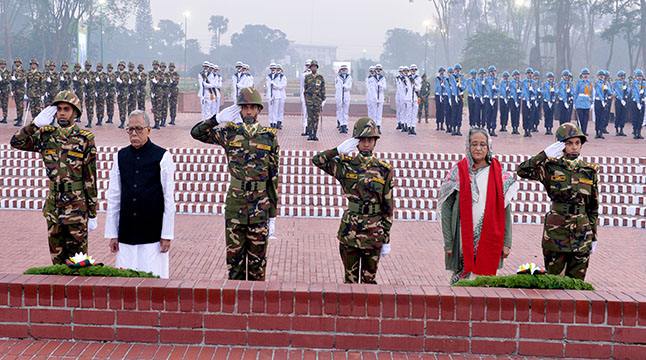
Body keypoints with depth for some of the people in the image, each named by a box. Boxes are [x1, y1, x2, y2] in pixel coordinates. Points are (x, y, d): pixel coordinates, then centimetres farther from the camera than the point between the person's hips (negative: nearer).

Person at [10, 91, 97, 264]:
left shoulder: (85, 139, -5)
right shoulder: (47, 136, 7)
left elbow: (91, 179, -5)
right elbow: (16, 142, 6)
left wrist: (93, 215, -5)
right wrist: (36, 123, -6)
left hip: (77, 207, -4)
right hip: (53, 207, 4)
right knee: (57, 258, 11)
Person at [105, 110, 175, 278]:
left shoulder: (162, 156, -1)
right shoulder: (121, 156, 9)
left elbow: (169, 199, -2)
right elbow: (113, 197, 11)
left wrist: (167, 234, -5)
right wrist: (112, 233, 7)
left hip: (153, 233, -3)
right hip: (126, 233, 3)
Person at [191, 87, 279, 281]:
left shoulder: (269, 137, 1)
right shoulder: (229, 133, 3)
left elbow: (274, 177, 3)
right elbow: (196, 132, 3)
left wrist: (273, 214, 1)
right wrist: (218, 118, -10)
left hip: (260, 206, -1)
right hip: (235, 204, 1)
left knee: (258, 257, 7)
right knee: (234, 256, 7)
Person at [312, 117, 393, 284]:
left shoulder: (385, 170, 1)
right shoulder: (346, 165, 2)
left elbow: (388, 206, 3)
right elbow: (317, 160, -1)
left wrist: (386, 239, 2)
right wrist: (338, 151, -12)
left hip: (374, 232, 0)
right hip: (349, 230, 1)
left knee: (369, 280, 8)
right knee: (350, 279, 8)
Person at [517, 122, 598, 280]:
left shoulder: (589, 171, 6)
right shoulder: (551, 168, -2)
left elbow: (594, 207, 12)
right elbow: (522, 171, -18)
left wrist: (593, 237, 11)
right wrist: (545, 154, -21)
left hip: (581, 233, 2)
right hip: (555, 232, -2)